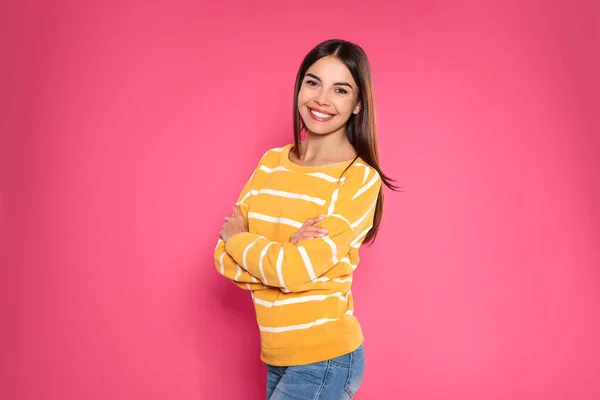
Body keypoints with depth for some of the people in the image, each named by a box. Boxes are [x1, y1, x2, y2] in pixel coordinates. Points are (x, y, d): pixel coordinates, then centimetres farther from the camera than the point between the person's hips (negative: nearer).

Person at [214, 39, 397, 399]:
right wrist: (283, 256, -19)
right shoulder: (273, 161, 2)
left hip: (324, 359, -5)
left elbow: (297, 270, -23)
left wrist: (237, 239, -7)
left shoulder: (361, 179, -15)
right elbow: (224, 258, -2)